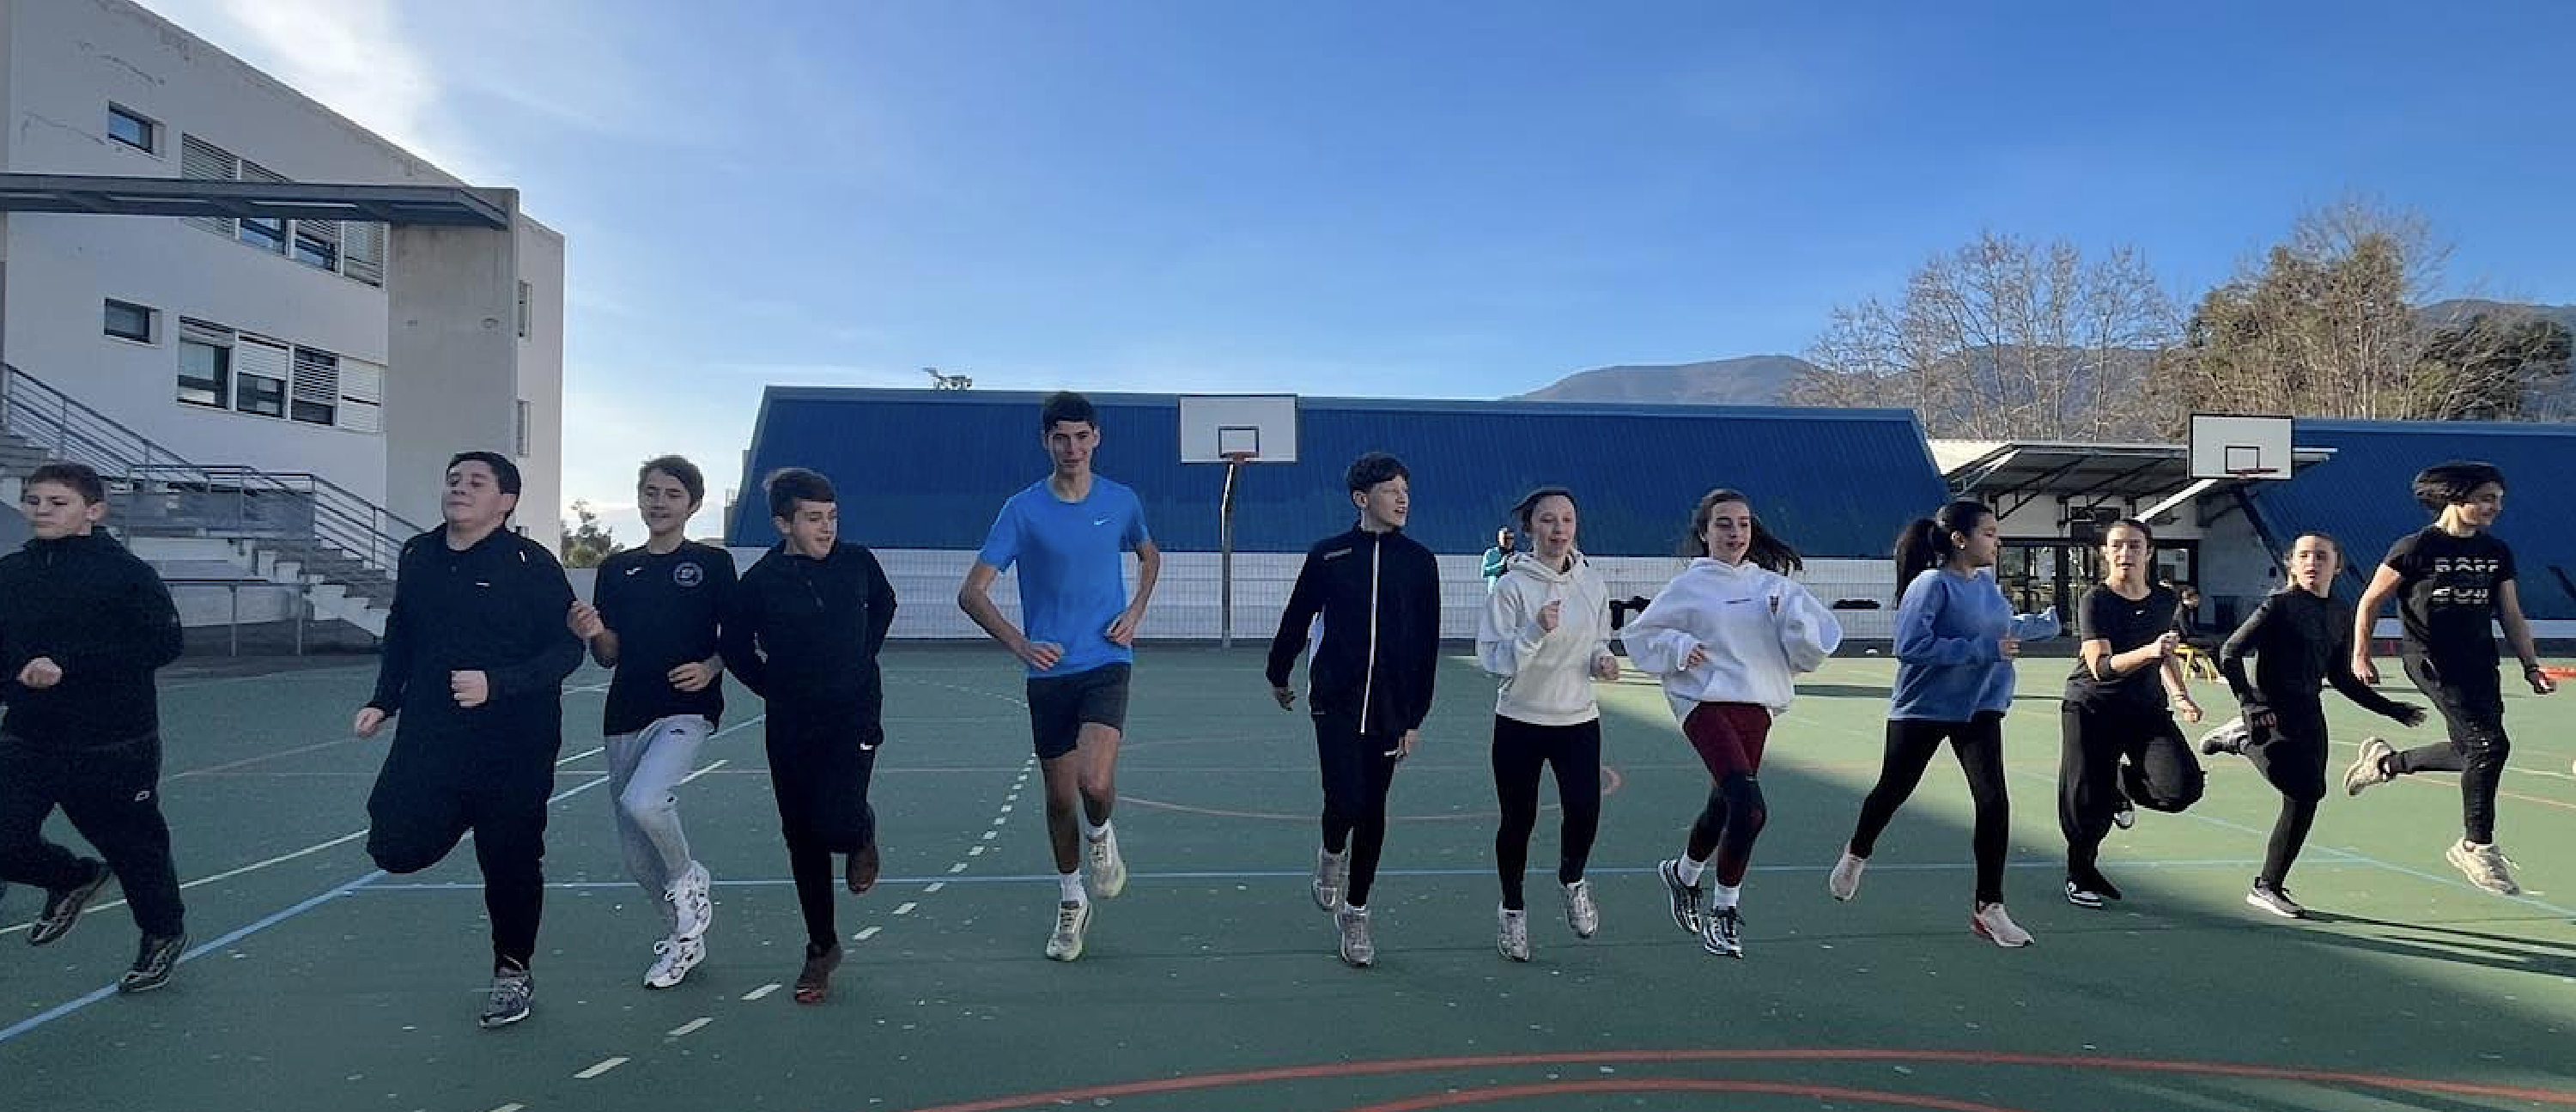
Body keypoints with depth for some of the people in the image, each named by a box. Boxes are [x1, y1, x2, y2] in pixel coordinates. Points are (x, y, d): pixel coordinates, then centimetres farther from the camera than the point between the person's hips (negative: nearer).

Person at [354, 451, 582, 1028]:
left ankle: (513, 971, 26)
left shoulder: (530, 563, -12)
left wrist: (496, 684, -24)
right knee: (396, 847, -4)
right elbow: (400, 634, 19)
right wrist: (384, 701, 11)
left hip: (514, 744, -4)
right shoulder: (419, 555, 5)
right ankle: (461, 817, 30)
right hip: (429, 734, 5)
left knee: (510, 861, 5)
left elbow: (567, 649, -13)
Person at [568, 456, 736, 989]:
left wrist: (710, 669, -16)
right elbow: (610, 656, 10)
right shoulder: (616, 568, 11)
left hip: (687, 710, -5)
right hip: (626, 716, 5)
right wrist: (592, 633, -11)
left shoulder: (713, 563, 0)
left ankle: (689, 880, -1)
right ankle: (685, 936, 32)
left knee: (644, 802, -30)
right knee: (637, 859, 9)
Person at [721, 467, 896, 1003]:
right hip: (791, 727, 1)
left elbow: (883, 604, 18)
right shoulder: (761, 581, -7)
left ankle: (862, 832, 20)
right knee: (802, 838, 9)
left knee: (835, 821, -18)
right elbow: (734, 644, 9)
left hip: (854, 716, -1)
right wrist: (775, 688, 5)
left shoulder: (857, 561, -4)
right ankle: (821, 947, 25)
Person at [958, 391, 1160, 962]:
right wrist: (1019, 643, -21)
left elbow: (1149, 555, 23)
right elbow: (971, 594, -6)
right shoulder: (1023, 509, -4)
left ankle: (1100, 834, 16)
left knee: (1096, 782, -21)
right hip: (1050, 671, 1)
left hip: (1106, 663, 0)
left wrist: (1136, 610, 6)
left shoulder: (1121, 501, 2)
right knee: (1059, 797, 9)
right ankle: (1071, 901, 32)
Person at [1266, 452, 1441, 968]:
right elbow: (1296, 619, 11)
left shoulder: (1420, 562, 1)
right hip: (1335, 703, -2)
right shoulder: (1328, 555, -2)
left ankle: (1355, 912, 25)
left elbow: (1427, 644, 3)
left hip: (1390, 709, 2)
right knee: (1346, 803, -14)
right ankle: (1332, 855, 22)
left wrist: (1415, 717, 1)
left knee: (1372, 813, 8)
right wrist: (1278, 677, 20)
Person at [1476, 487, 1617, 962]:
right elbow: (1491, 657, -13)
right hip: (1520, 721, -2)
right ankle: (1512, 908, 30)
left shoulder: (1593, 583, 4)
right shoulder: (1511, 586, -9)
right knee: (1517, 821, 5)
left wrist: (1602, 661, -4)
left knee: (1584, 812, -11)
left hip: (1579, 719, 3)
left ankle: (1572, 879, 23)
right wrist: (1536, 631, -26)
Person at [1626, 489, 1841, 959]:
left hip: (1756, 707, 5)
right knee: (1750, 808, -20)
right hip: (1706, 703, -5)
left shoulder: (1772, 583, 11)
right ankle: (1724, 910, -1)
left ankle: (1682, 874, 42)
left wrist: (1791, 613, -9)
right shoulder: (1689, 585, 0)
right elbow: (1641, 633, 8)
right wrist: (1679, 648, -8)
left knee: (1723, 808, 13)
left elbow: (1821, 638, 7)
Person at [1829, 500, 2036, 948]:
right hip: (1922, 709, -5)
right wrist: (1984, 649, -27)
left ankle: (1988, 907, 3)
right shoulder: (1932, 584, -18)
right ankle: (1856, 855, 42)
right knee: (1894, 789, 13)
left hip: (1979, 708, 5)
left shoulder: (1987, 584, 3)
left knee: (1993, 800, -8)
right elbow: (1911, 645, -27)